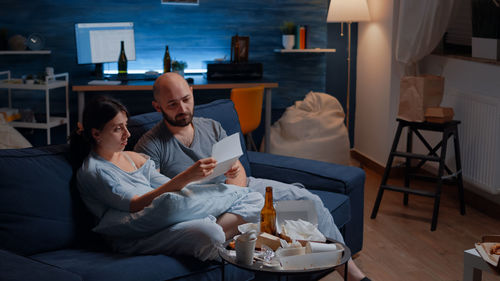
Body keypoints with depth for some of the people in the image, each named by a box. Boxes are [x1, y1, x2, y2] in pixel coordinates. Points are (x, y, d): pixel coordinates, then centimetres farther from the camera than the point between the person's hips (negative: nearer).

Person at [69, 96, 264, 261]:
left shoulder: (133, 158, 23)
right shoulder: (92, 170, -3)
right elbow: (137, 205, -16)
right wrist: (185, 178, -24)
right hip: (135, 237, -8)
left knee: (255, 201, -5)